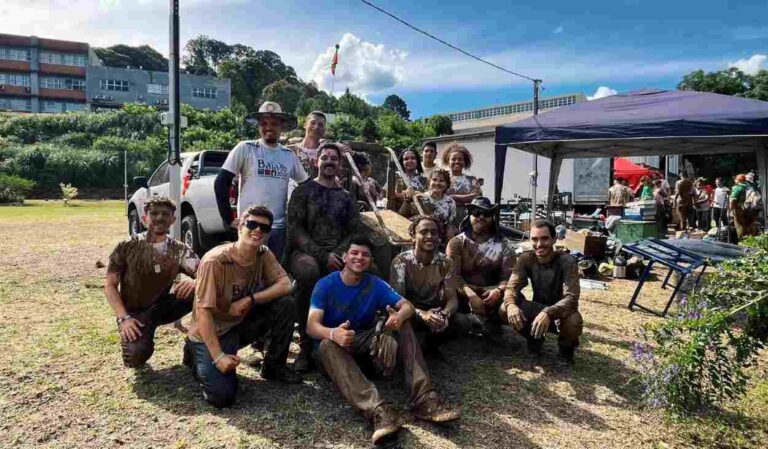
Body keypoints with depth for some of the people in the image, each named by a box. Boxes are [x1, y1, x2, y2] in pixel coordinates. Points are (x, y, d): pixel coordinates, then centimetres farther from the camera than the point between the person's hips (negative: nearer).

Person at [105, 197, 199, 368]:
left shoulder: (179, 251, -4)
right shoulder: (127, 247, -7)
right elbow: (110, 285, -6)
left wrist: (196, 282, -39)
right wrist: (123, 318, -20)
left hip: (162, 307, 2)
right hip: (134, 312, -1)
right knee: (136, 356, -29)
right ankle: (131, 337, 9)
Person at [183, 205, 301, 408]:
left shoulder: (264, 255, -7)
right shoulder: (215, 260, -26)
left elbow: (285, 284, -14)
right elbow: (203, 311, -25)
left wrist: (250, 299, -26)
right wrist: (218, 356, -29)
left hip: (242, 323, 5)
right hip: (211, 332, -5)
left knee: (285, 304, -17)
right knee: (222, 395, -22)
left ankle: (274, 366, 2)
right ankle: (197, 355, 10)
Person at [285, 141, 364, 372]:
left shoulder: (347, 198, 20)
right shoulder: (303, 191, 10)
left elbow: (356, 232, 10)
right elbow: (295, 229, -2)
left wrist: (337, 254, -11)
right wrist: (323, 255, -15)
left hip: (337, 255, 3)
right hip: (304, 252, -3)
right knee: (309, 271, -39)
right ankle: (306, 345, -22)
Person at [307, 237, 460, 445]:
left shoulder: (376, 285, -1)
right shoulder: (326, 285, -11)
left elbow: (407, 306, -10)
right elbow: (311, 325, -22)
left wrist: (399, 316, -36)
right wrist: (333, 334, -46)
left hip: (366, 344, 3)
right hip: (335, 343, -3)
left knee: (403, 324, -18)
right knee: (327, 345, -38)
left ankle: (424, 399, -30)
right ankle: (378, 411, -53)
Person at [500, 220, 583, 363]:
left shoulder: (567, 261, -21)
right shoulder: (525, 259, -10)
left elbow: (571, 298, -31)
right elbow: (512, 286, -17)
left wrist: (548, 313, -49)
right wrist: (511, 305, -41)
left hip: (561, 311, -3)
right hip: (537, 310, 3)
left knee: (573, 322, -38)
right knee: (504, 310, -22)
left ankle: (566, 346, 1)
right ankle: (534, 339, 7)